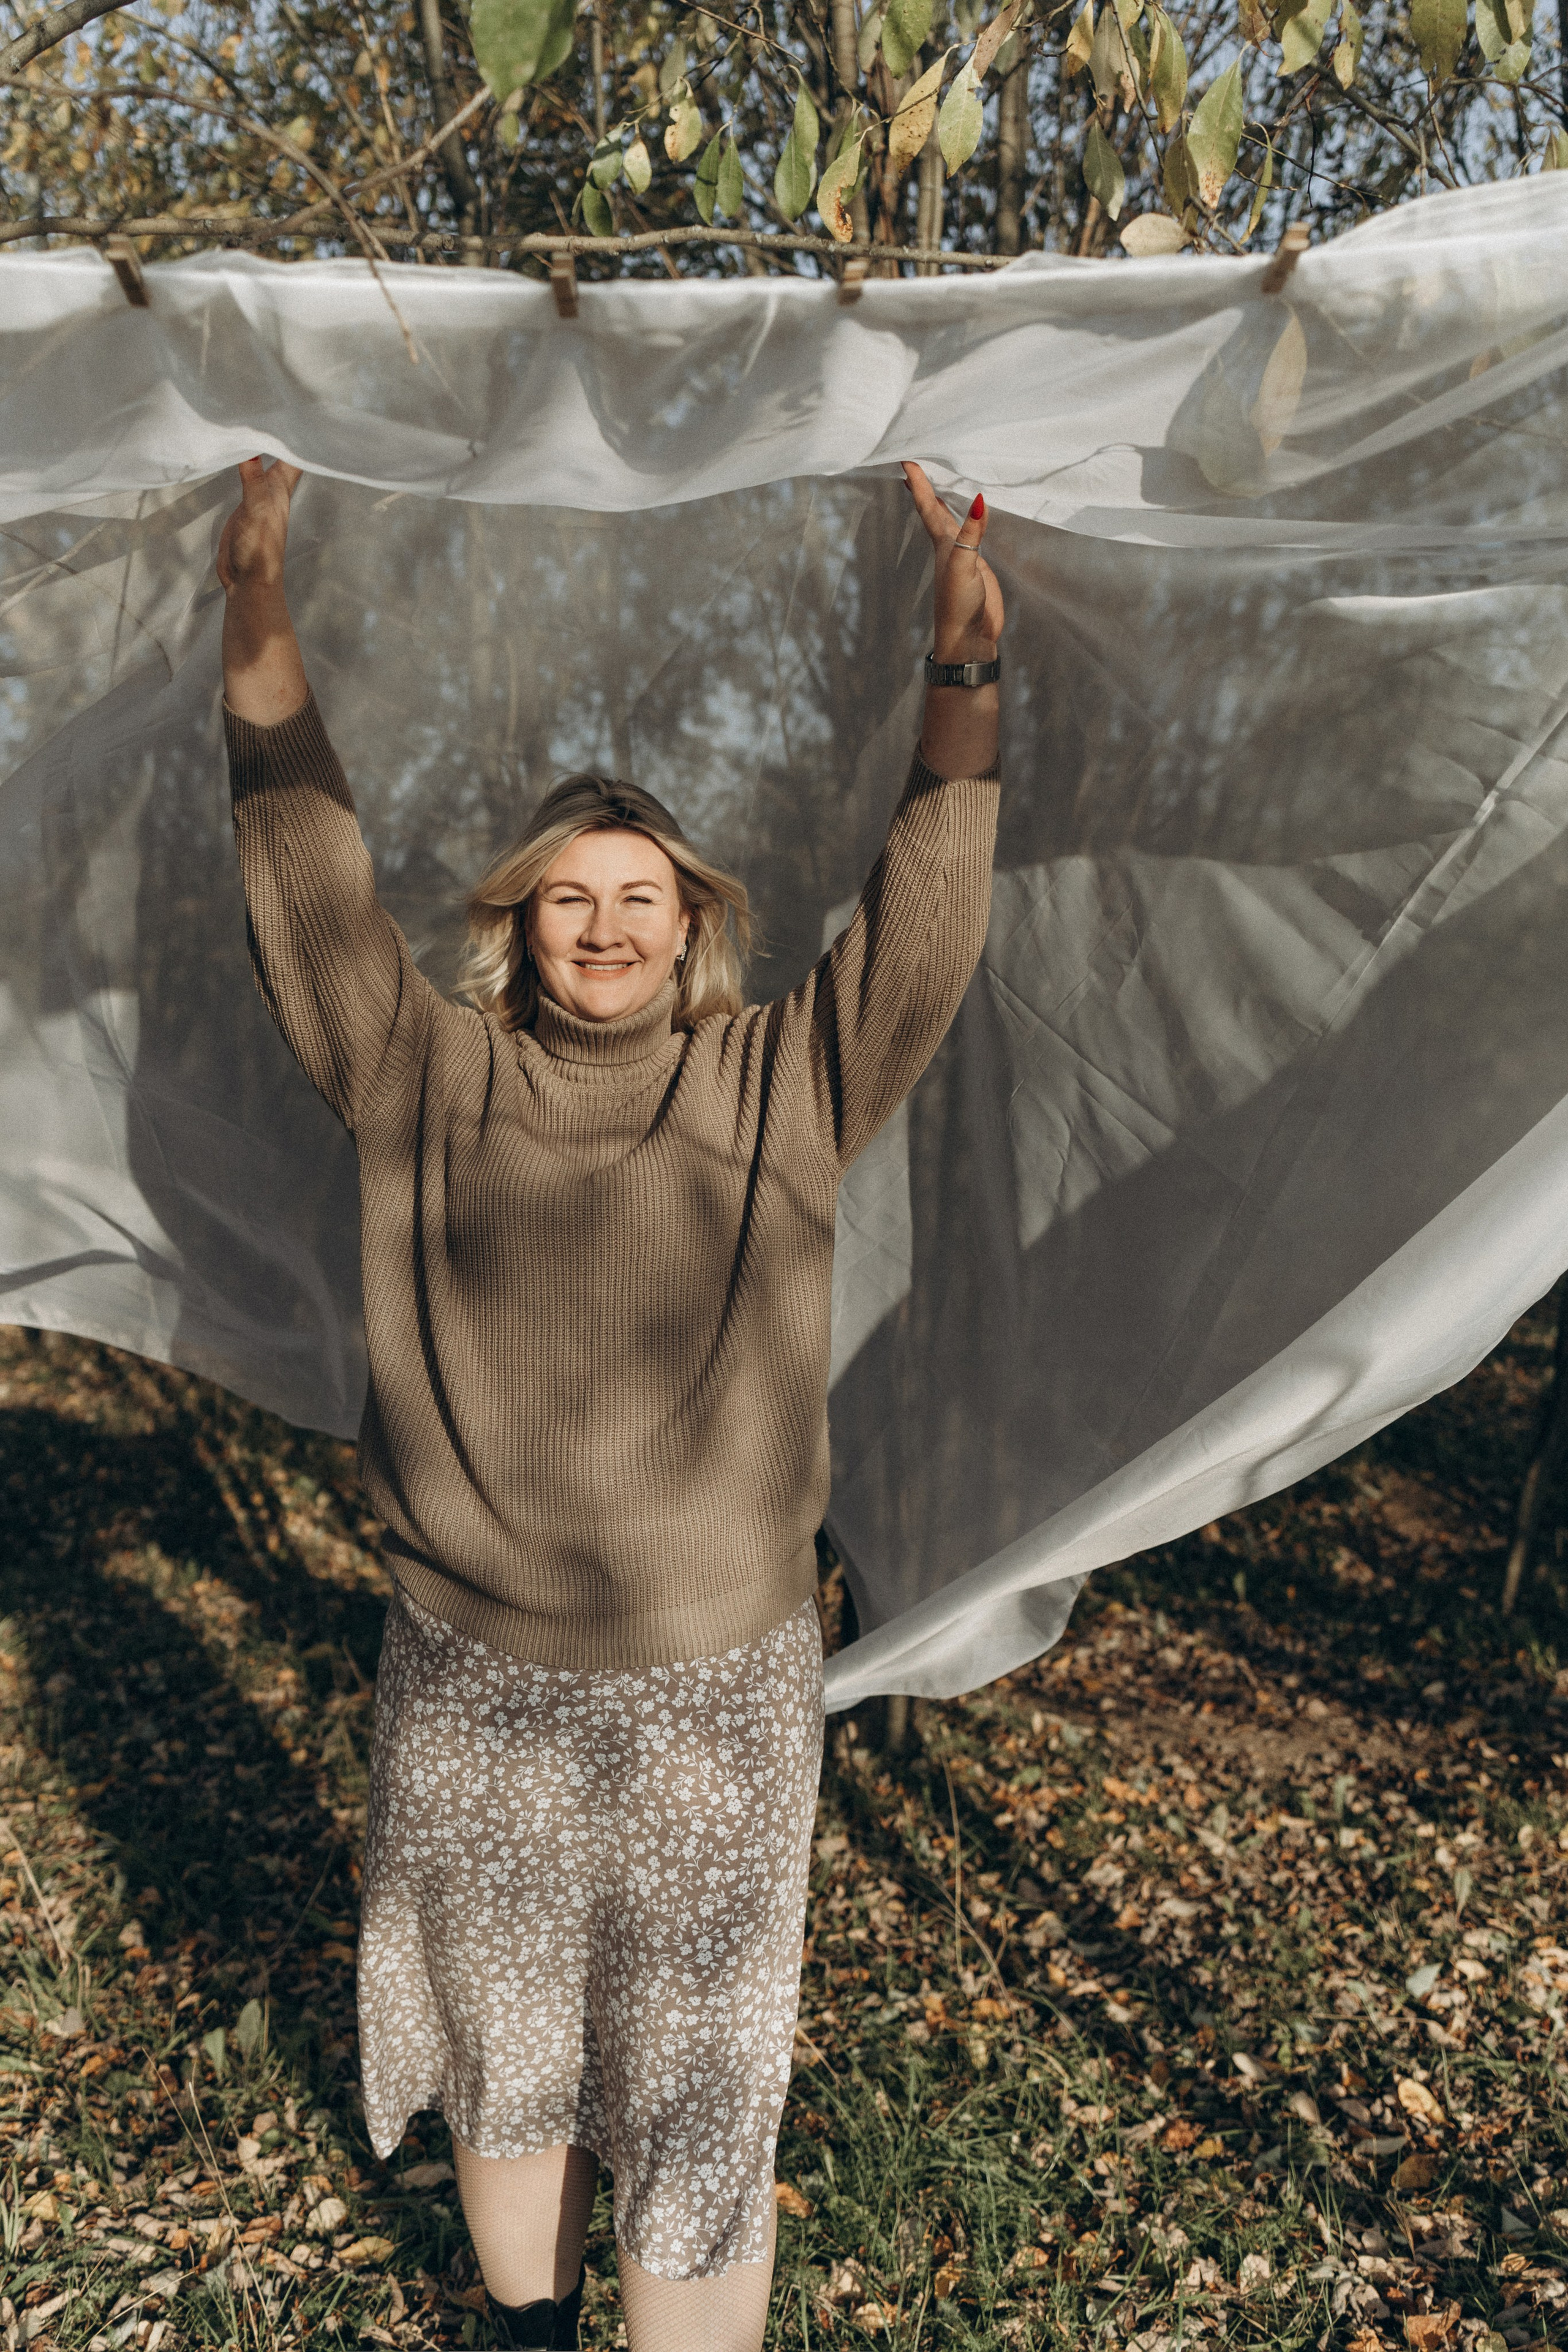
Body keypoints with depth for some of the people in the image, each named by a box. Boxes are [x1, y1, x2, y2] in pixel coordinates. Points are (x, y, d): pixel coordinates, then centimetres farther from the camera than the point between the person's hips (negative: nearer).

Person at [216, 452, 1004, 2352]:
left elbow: (924, 925, -10)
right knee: (497, 2059, 24)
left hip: (715, 1684, -2)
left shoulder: (778, 1092, -2)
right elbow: (307, 881, -5)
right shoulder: (427, 1085, -1)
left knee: (696, 2108, 11)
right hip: (469, 1684, 2)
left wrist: (966, 666, -18)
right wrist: (257, 610, -10)